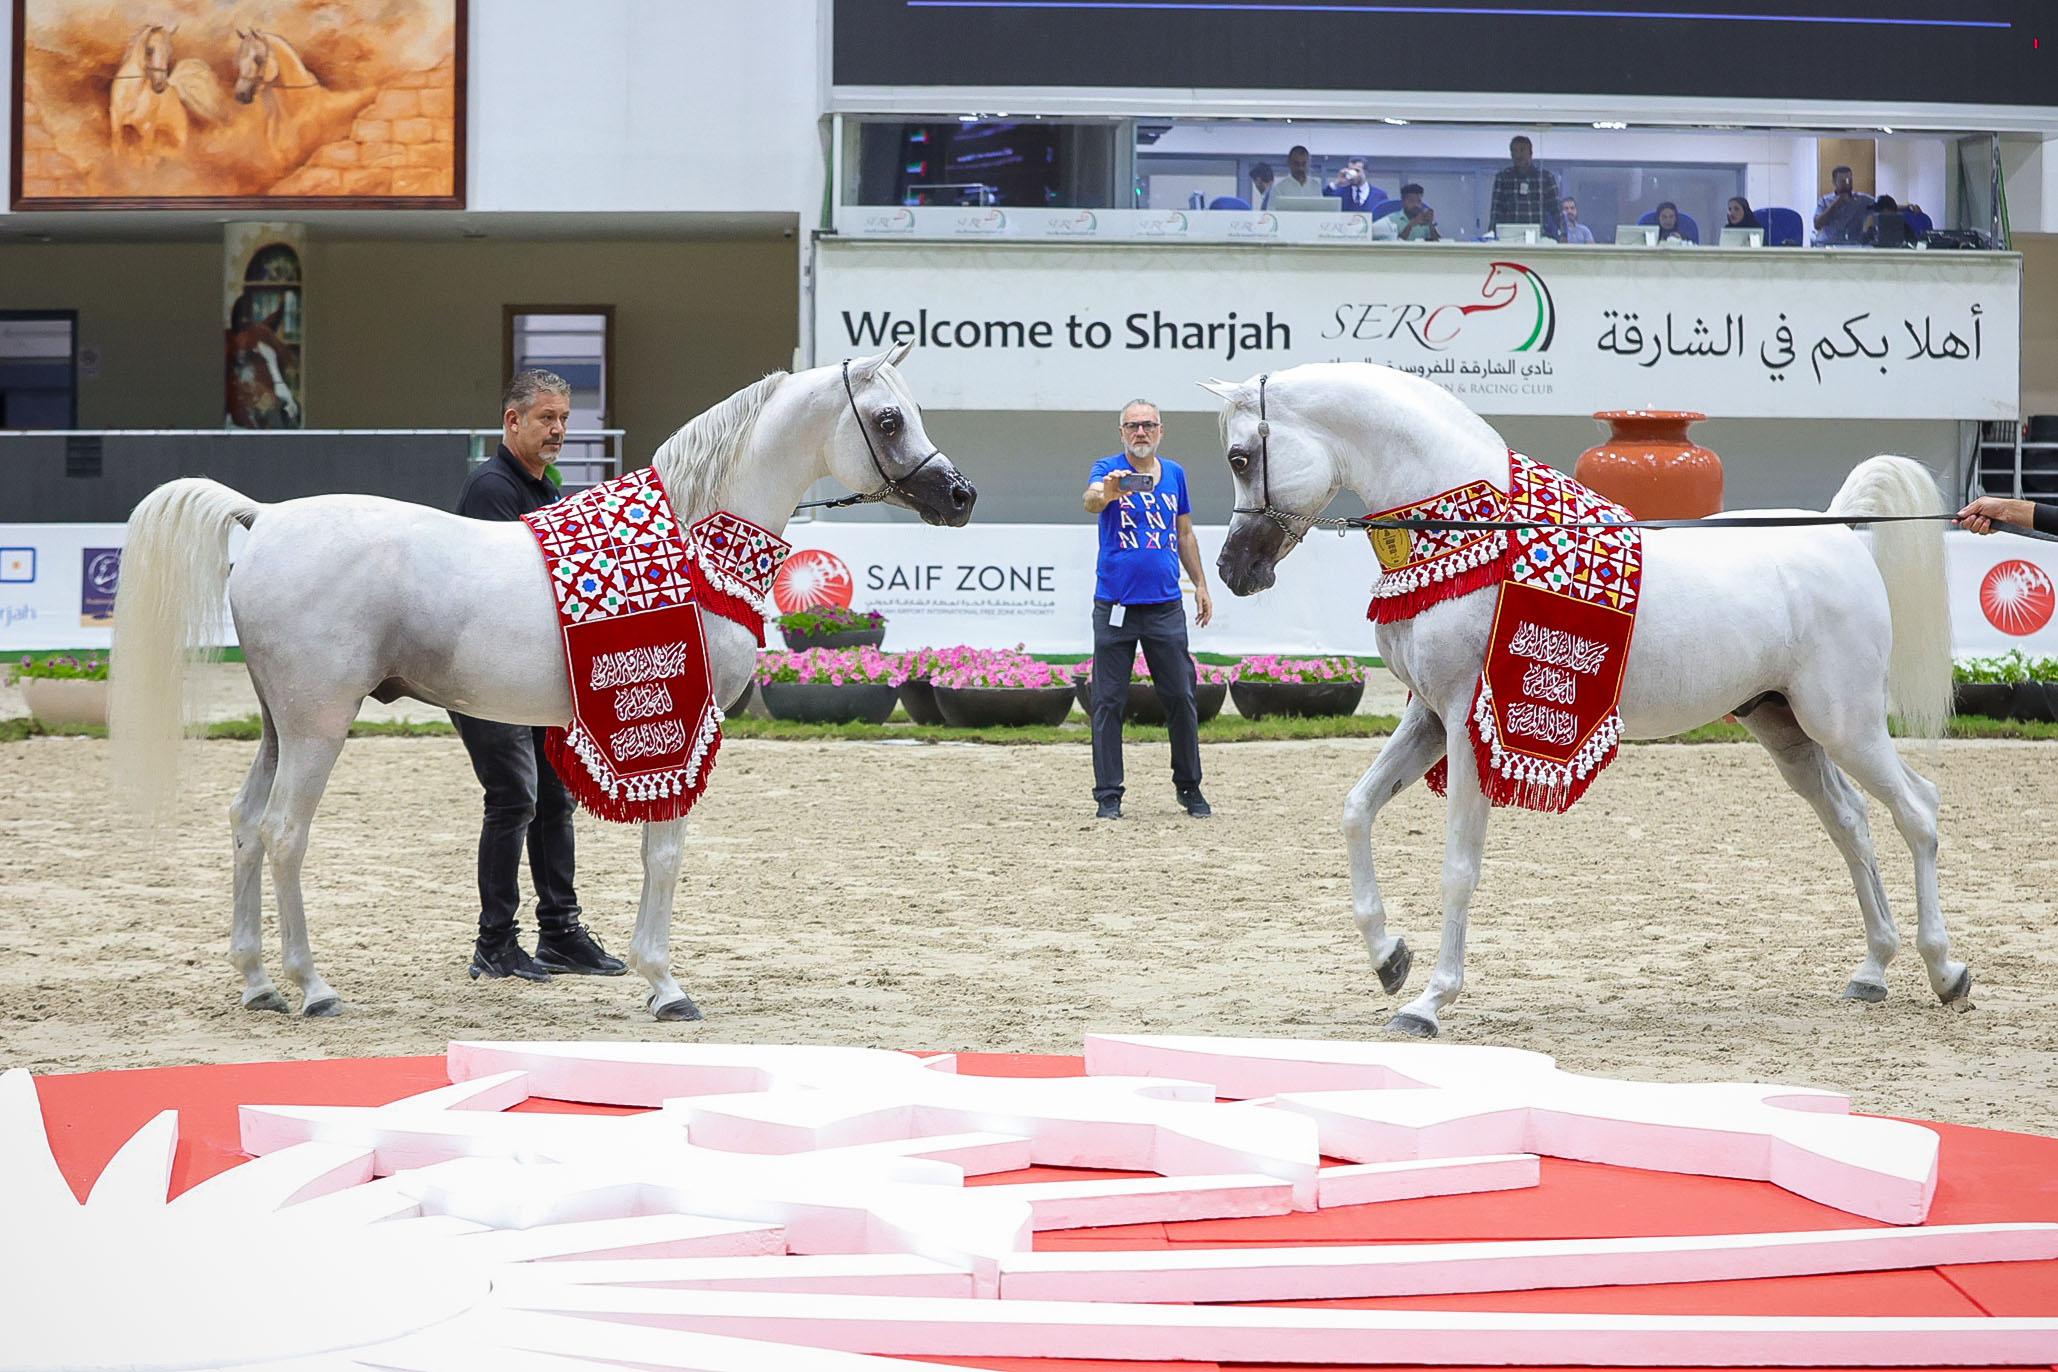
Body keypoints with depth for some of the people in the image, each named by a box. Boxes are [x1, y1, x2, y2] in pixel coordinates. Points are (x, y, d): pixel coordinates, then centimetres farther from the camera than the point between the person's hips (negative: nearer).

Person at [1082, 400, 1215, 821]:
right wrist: (1106, 493, -49)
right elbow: (1091, 500, -26)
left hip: (1165, 606, 3)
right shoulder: (1109, 468, -3)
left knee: (1181, 698, 4)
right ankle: (1108, 795, 4)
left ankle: (1189, 787, 18)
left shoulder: (1174, 473, 11)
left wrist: (1201, 584, 19)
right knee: (1108, 702, -1)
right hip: (1115, 607, -3)